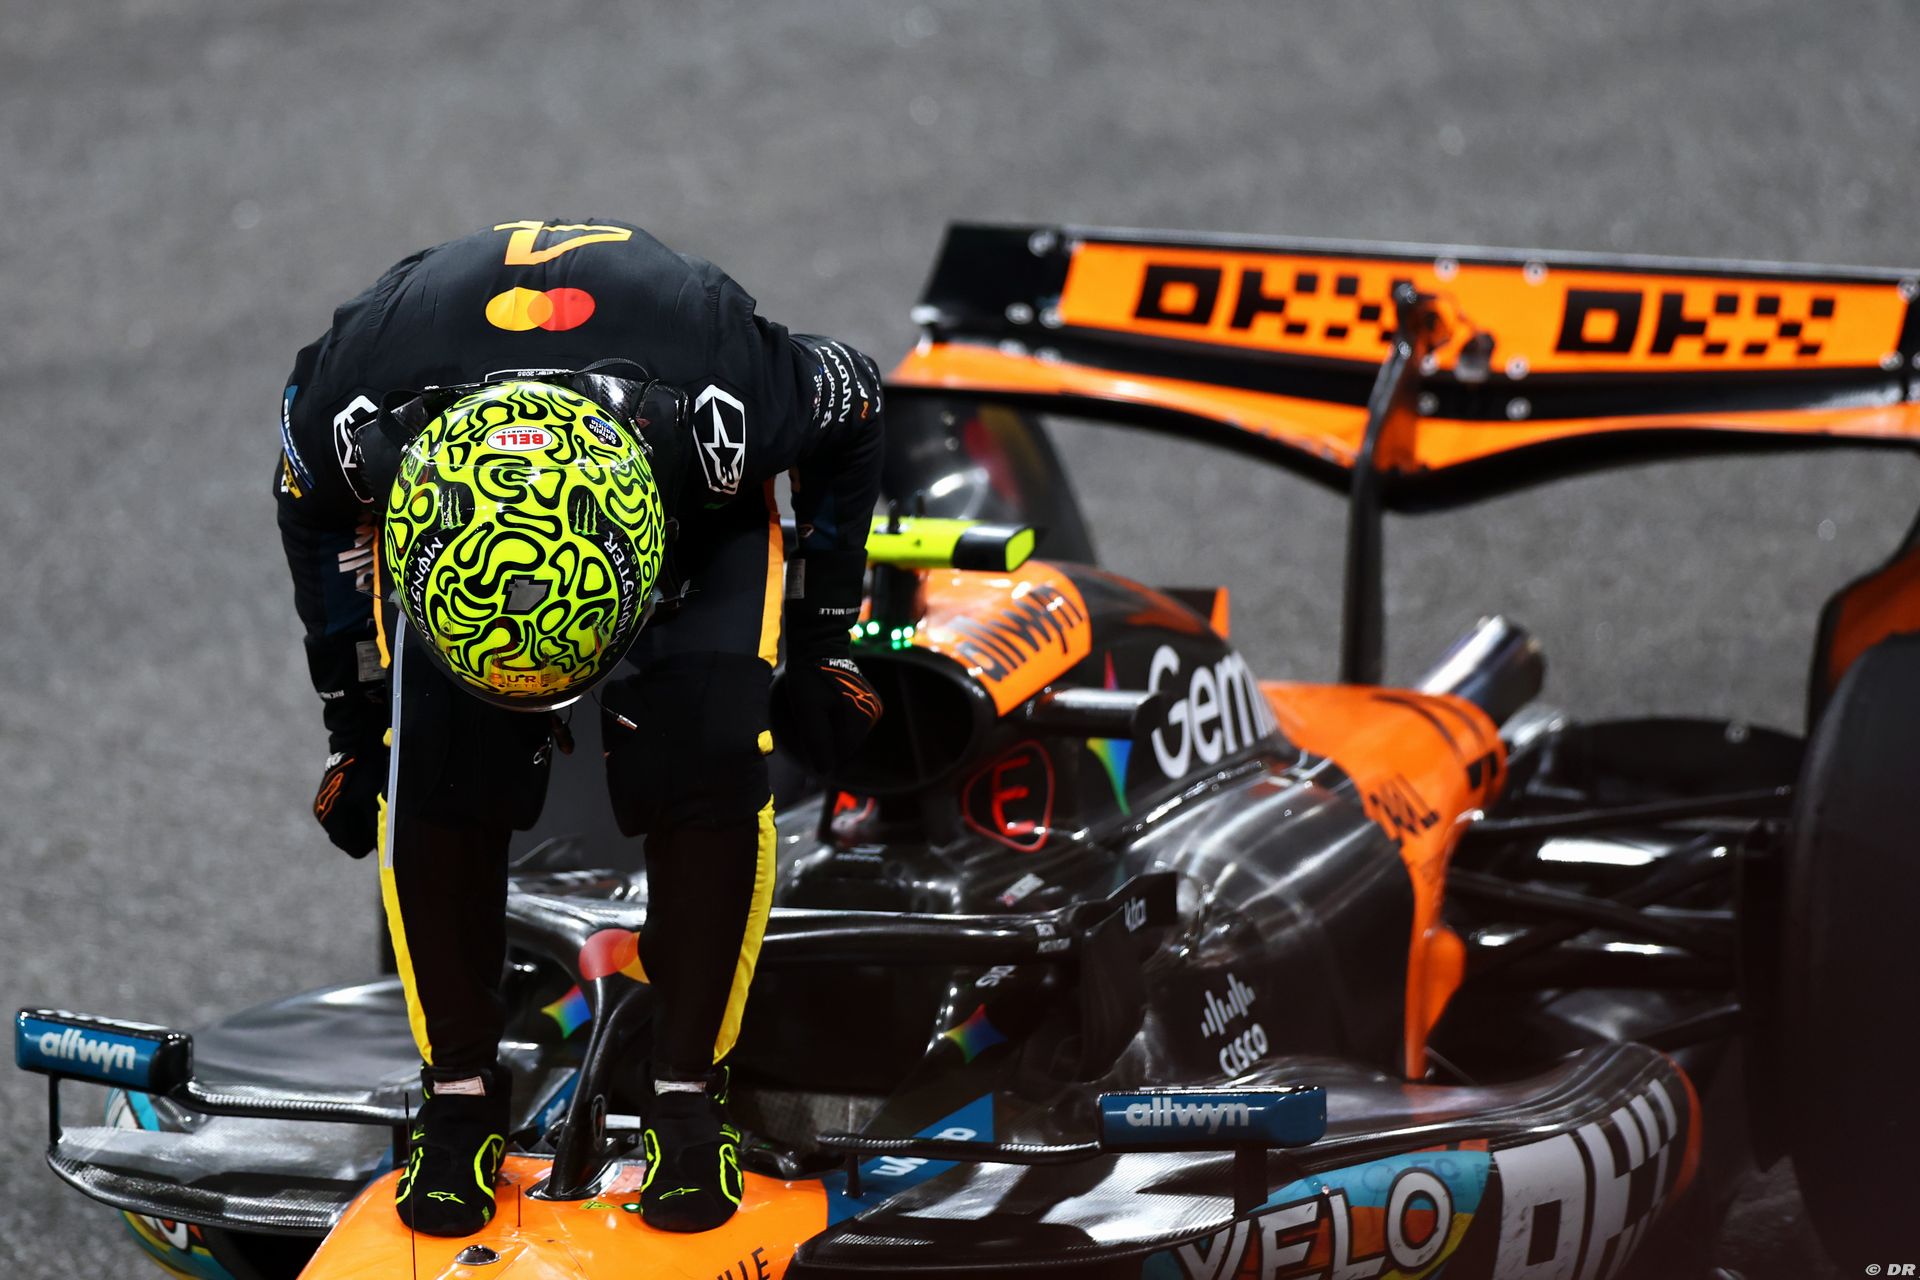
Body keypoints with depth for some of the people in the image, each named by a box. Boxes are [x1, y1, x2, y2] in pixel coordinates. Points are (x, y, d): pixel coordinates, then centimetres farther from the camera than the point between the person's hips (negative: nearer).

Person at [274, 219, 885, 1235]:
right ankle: (458, 1095, 0)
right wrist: (351, 714, -1)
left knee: (708, 759, -23)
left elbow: (852, 410, -16)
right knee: (434, 770, -20)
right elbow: (313, 510, -11)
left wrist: (821, 646, -7)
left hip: (703, 506, -1)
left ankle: (690, 1094, -5)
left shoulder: (725, 406, -44)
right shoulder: (355, 415, -40)